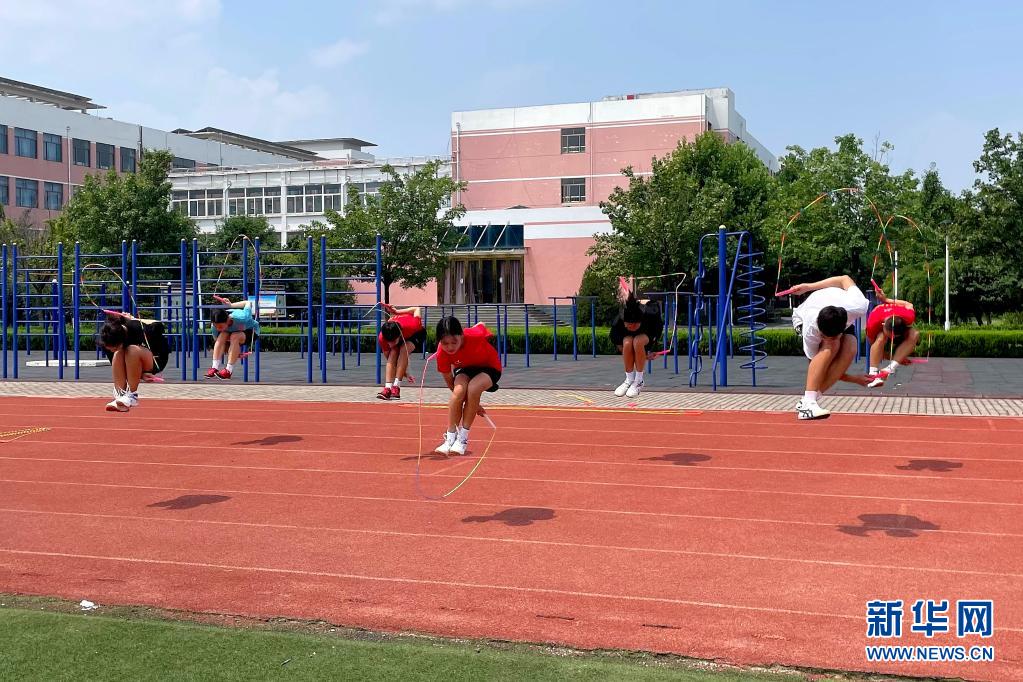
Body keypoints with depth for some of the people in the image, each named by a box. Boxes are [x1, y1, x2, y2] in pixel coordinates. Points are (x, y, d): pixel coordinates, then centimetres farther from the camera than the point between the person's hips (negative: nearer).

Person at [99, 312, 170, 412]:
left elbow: (159, 326, -12)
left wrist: (132, 319, -8)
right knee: (118, 354, -27)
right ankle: (120, 395, -27)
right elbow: (116, 366, -13)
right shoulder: (108, 342, -23)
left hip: (157, 360, -4)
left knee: (132, 350, -34)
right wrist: (140, 375, -24)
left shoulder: (138, 328, -34)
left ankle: (132, 396, -26)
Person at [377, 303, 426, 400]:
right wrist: (403, 371, -16)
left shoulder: (411, 326, -43)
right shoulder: (381, 338, -34)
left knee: (404, 349, -30)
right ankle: (388, 387, -32)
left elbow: (417, 310, -23)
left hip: (416, 333, -2)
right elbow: (388, 357, -18)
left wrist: (397, 311, -34)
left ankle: (396, 386, -31)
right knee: (393, 353, -27)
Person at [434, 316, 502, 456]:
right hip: (464, 369, 2)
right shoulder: (442, 354, -27)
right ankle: (450, 438, -19)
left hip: (489, 367, -2)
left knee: (472, 388, -33)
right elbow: (450, 383, -12)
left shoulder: (475, 335, -36)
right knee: (459, 391, -32)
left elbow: (481, 325, -9)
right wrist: (473, 403, -9)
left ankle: (463, 439, -20)